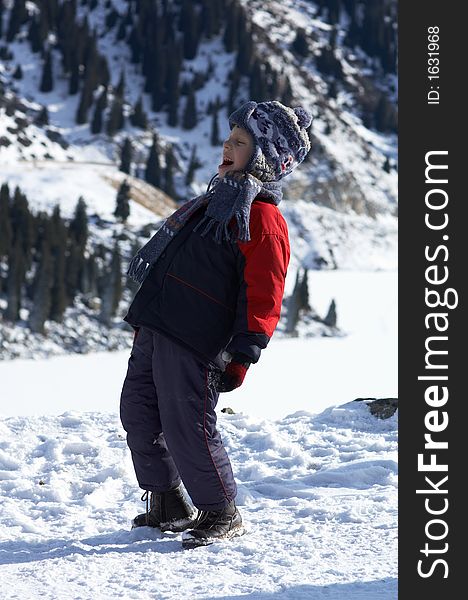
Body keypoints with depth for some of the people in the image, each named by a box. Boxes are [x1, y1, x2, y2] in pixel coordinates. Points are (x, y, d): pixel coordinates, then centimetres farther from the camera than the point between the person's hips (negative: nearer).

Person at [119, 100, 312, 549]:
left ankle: (222, 515, 7)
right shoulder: (214, 203, 22)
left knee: (186, 426, -10)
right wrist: (146, 318, 27)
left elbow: (263, 296, -15)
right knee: (138, 415, 12)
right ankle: (169, 505, 25)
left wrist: (242, 355, -20)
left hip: (193, 343, -10)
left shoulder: (263, 219, -9)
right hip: (154, 328, 10)